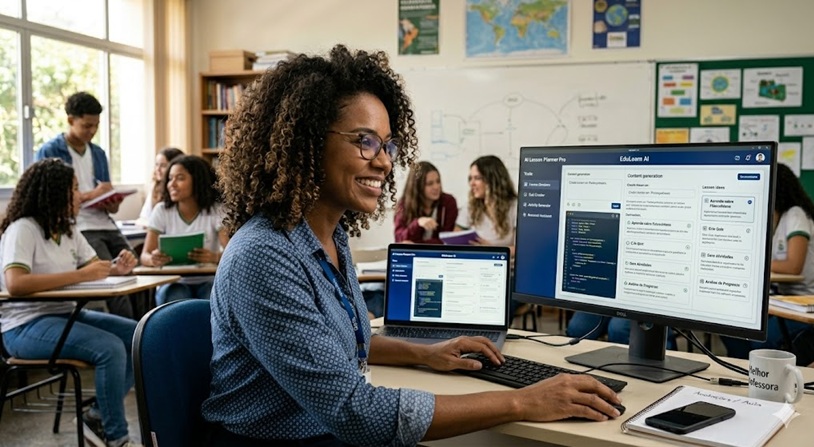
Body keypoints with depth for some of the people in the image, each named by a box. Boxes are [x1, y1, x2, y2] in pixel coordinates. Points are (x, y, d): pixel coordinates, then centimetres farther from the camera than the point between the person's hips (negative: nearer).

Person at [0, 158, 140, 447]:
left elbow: (96, 267, 13)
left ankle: (98, 417, 6)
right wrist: (80, 275, -30)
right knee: (110, 348, -29)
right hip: (26, 326, -9)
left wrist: (117, 269, -11)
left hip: (65, 314, 9)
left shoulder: (67, 230, 11)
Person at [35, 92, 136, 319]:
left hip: (105, 224, 6)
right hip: (76, 227, -5)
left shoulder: (98, 154, 19)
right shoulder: (49, 153, 2)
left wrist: (113, 203, -5)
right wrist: (90, 195, -11)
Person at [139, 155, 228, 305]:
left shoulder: (215, 211, -6)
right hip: (174, 283, 1)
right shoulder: (162, 210, -2)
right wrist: (154, 259, -31)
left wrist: (214, 257, -39)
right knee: (174, 297, -31)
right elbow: (145, 256, -6)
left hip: (208, 282, -1)